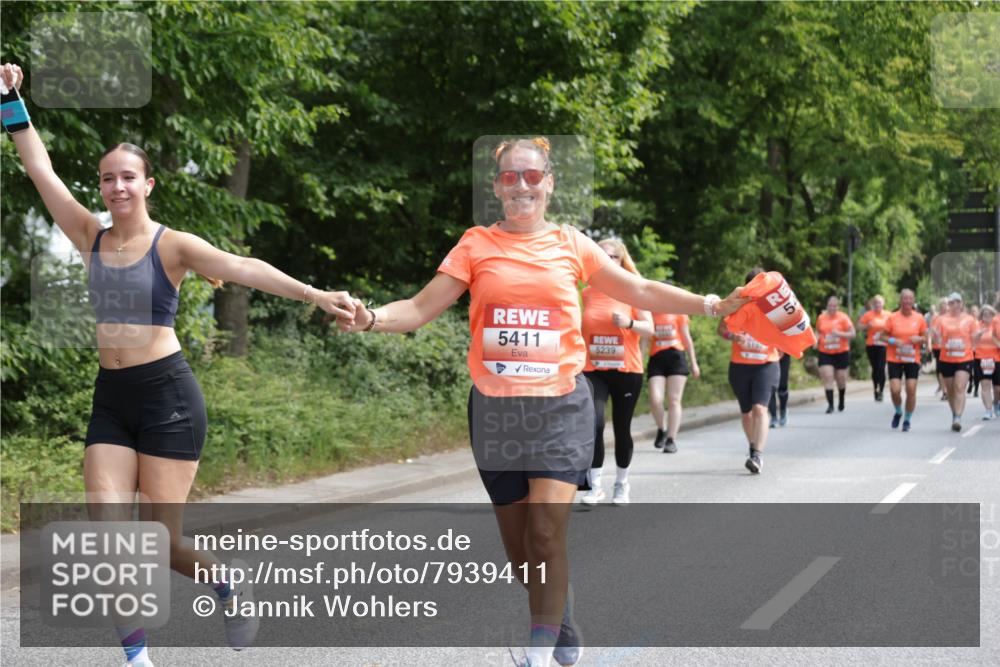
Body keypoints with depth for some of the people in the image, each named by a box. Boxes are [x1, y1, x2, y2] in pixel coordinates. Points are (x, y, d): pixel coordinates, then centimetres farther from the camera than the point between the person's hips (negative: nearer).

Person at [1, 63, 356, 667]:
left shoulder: (173, 245, -7)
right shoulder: (91, 238, 7)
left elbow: (240, 267, -22)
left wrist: (313, 294, -35)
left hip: (168, 395, -5)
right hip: (111, 397, 5)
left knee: (164, 543, -1)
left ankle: (228, 585, 30)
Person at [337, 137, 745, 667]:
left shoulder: (571, 244, 4)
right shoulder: (476, 246, 2)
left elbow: (642, 293, 8)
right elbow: (420, 309, -3)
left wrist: (713, 305, 1)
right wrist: (371, 319, -22)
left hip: (560, 405, -1)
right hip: (496, 408, 1)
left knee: (546, 533, -15)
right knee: (518, 541, 9)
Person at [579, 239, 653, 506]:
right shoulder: (587, 293, 5)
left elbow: (649, 328, -4)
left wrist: (629, 323, -23)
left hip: (627, 370, -1)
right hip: (594, 371, 1)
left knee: (622, 429, 7)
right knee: (594, 424, -17)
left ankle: (622, 484, 25)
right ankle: (595, 486, -11)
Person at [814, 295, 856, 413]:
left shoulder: (843, 318, -4)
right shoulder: (821, 318, 4)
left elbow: (852, 333, -5)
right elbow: (818, 331, 19)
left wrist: (840, 334, -21)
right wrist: (816, 340, -1)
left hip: (841, 352, -1)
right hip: (825, 353, 1)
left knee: (841, 378, 8)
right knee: (827, 377, -12)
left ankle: (841, 400, 35)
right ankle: (830, 404, -11)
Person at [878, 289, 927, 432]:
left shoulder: (919, 318, 2)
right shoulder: (892, 318, -1)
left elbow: (925, 338, 10)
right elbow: (881, 336, 3)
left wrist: (919, 339, -13)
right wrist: (893, 341, -15)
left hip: (912, 360, 1)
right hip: (895, 360, -1)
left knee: (911, 390, -5)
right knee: (895, 390, -10)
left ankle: (907, 420, 12)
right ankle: (898, 412, 20)